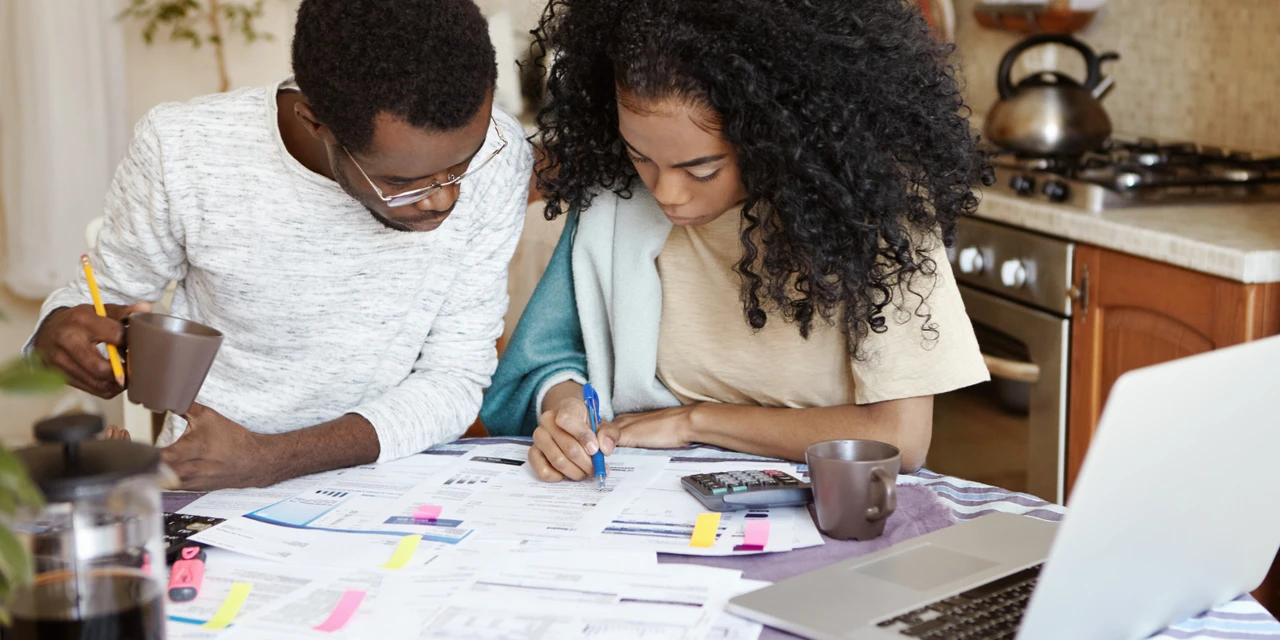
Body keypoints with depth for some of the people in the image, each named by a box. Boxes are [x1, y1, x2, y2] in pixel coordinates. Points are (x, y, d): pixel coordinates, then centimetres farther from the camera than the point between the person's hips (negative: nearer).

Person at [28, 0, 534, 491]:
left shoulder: (494, 156, -16)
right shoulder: (180, 149, -16)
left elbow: (454, 382, -11)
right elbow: (103, 293, 4)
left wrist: (268, 459, -23)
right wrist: (63, 330, -21)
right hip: (205, 490, 2)